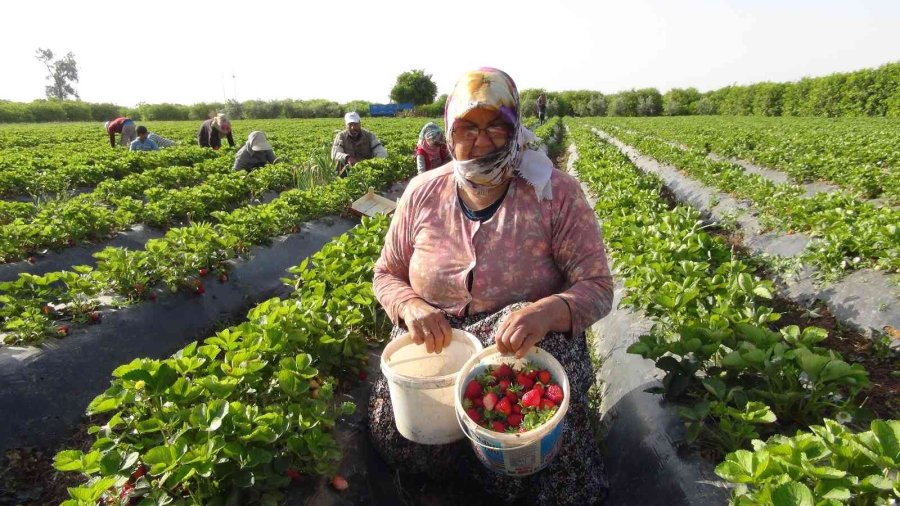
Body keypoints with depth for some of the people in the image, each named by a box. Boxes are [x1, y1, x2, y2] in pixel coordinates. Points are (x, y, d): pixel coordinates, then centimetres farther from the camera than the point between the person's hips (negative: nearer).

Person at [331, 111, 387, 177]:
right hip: (347, 174, -1)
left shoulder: (369, 135, -4)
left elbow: (381, 153, -15)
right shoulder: (341, 136, -3)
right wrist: (347, 158, -41)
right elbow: (335, 154, -19)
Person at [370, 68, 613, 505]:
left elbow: (597, 288, -12)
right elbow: (386, 275, 6)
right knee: (392, 431, -20)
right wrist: (410, 306, -18)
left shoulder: (556, 193, -11)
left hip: (529, 346, -1)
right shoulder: (422, 194, -3)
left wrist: (547, 312, -35)